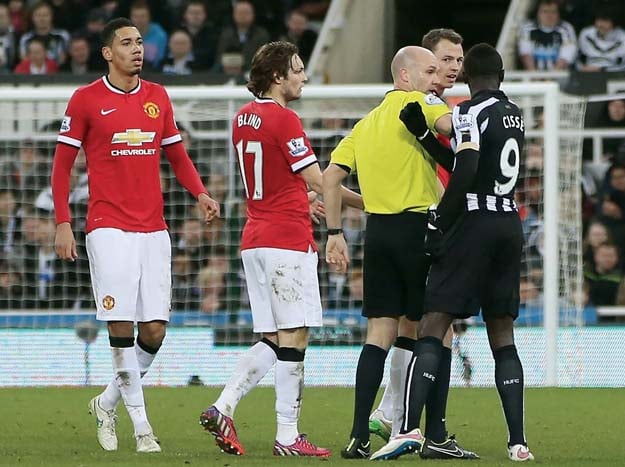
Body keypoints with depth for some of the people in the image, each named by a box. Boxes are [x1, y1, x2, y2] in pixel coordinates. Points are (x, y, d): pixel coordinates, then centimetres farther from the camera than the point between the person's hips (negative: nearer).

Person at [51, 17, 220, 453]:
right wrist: (63, 223, -5)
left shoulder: (158, 97, 12)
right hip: (109, 229, -4)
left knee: (154, 330, -1)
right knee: (122, 327, -10)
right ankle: (141, 424, -4)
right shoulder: (86, 100, -1)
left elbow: (177, 155, 19)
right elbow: (62, 164, 2)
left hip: (153, 229, 4)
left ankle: (108, 403, 20)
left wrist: (200, 193, 2)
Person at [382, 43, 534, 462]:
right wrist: (426, 135, 12)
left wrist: (439, 227, -14)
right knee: (502, 335, 10)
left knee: (433, 328, -8)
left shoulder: (471, 113, -9)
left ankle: (409, 428, -20)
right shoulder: (515, 115, 15)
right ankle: (518, 442, 3)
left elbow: (464, 174, -20)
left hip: (474, 223, -7)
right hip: (510, 225, 7)